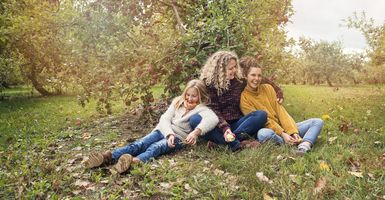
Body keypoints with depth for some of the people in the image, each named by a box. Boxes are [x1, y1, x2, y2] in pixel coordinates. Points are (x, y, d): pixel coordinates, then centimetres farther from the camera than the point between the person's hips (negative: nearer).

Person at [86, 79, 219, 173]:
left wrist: (196, 132, -43)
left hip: (179, 137, -4)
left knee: (156, 147, -35)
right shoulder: (178, 102, 13)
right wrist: (169, 134, -18)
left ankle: (134, 162, -64)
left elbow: (213, 119, -26)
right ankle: (108, 156, -42)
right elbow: (165, 119, 2)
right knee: (140, 144, -22)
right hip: (164, 131, 5)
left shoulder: (201, 108, -2)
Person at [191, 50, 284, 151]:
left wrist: (277, 90, 9)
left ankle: (231, 139, -35)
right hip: (218, 126, -3)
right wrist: (225, 128, -30)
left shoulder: (239, 80, 4)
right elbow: (213, 110, -14)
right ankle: (236, 143, -40)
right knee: (195, 120, -33)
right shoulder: (209, 83, -7)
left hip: (236, 124, 3)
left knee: (261, 115, -21)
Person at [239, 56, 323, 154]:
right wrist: (282, 134, -21)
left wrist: (293, 131, -8)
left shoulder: (267, 88, 9)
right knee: (263, 133, -40)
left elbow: (280, 110, 3)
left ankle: (304, 146, -36)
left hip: (284, 128, 6)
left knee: (318, 122, -8)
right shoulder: (244, 97, -7)